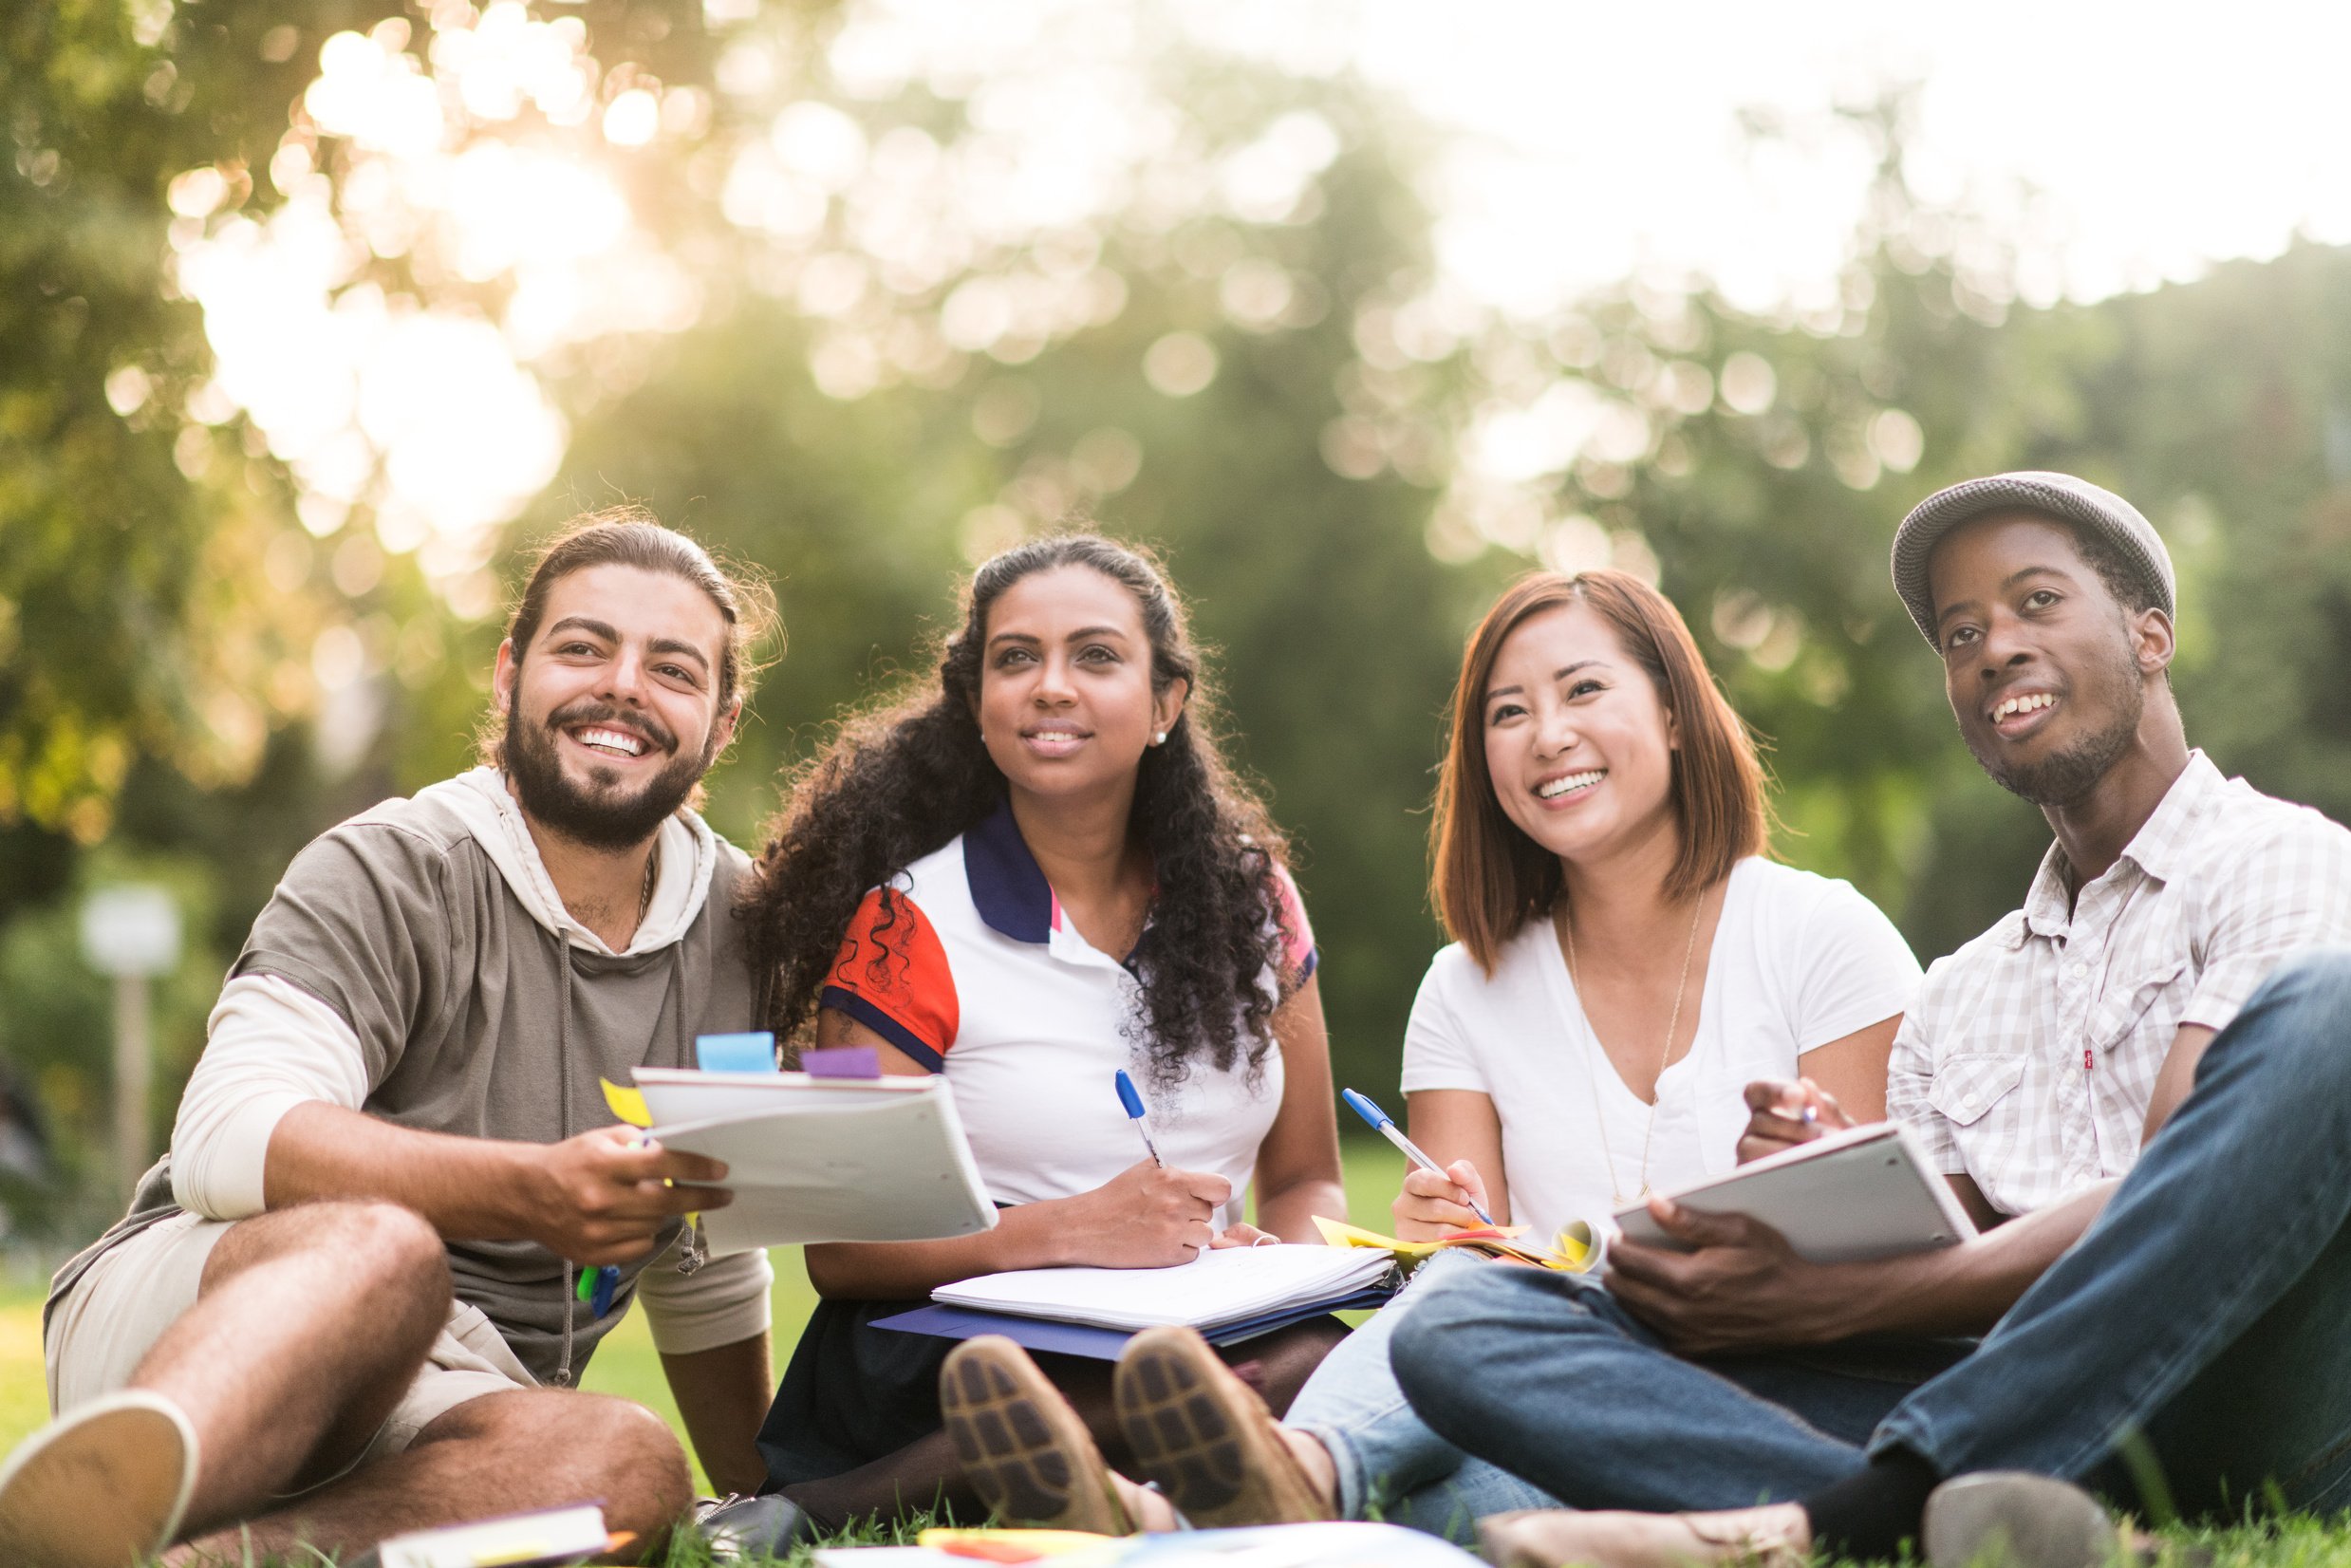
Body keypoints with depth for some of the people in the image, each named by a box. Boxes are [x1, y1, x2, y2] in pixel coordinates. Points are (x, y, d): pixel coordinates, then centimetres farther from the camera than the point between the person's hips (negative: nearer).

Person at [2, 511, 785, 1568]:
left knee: (629, 1465, -32)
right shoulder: (389, 873, -4)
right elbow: (227, 1141, -21)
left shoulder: (737, 924, 12)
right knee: (383, 1247, -39)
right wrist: (536, 1194, -33)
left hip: (435, 1401, 4)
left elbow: (703, 1264, 24)